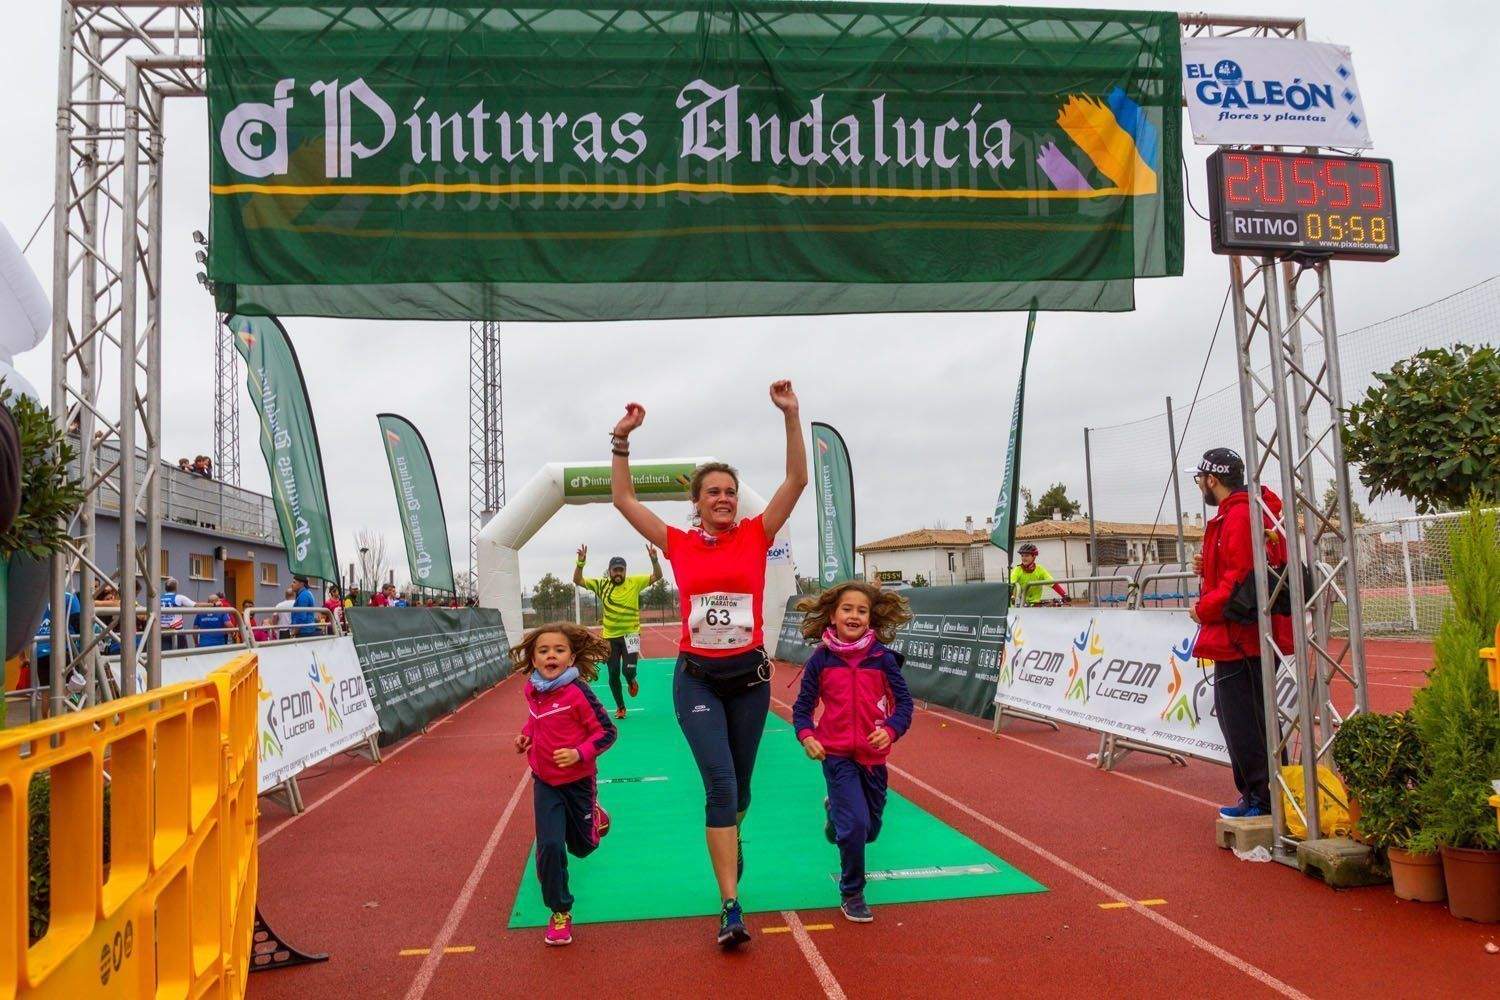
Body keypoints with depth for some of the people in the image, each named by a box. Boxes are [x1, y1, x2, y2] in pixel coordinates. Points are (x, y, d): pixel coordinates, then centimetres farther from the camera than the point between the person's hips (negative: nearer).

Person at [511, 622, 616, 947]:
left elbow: (606, 731, -17)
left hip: (578, 780, -3)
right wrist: (526, 733, 1)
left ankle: (595, 816, 52)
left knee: (581, 845, 16)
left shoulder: (577, 692, -23)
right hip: (545, 781, 3)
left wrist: (579, 753, -28)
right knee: (549, 846, -10)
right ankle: (560, 912, 9)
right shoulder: (532, 689, -6)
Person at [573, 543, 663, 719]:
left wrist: (654, 559, -25)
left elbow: (657, 576, -7)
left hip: (630, 634, -2)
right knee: (613, 674, 8)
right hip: (610, 637, 2)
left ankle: (632, 681, 22)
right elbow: (577, 580, -4)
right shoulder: (601, 584, -2)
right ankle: (620, 707, 29)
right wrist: (581, 563, -21)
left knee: (629, 669, -17)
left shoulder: (634, 582, -5)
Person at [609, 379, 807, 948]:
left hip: (749, 675, 1)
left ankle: (729, 840, 49)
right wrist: (621, 440, -5)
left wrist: (790, 416, -17)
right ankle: (732, 908, -10)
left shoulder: (756, 536, -1)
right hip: (696, 677, -1)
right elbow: (623, 500, 2)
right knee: (719, 782, -12)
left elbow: (797, 481, -9)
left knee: (739, 783, 16)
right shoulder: (679, 544, 1)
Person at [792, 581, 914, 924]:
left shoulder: (882, 658, -6)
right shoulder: (821, 659, -6)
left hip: (873, 755, 2)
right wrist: (806, 736, -17)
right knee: (855, 824, -15)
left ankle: (835, 810, 50)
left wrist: (890, 730, -20)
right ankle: (851, 894, 8)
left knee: (870, 828, 16)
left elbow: (903, 702, -2)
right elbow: (803, 706, 1)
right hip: (836, 754, -2)